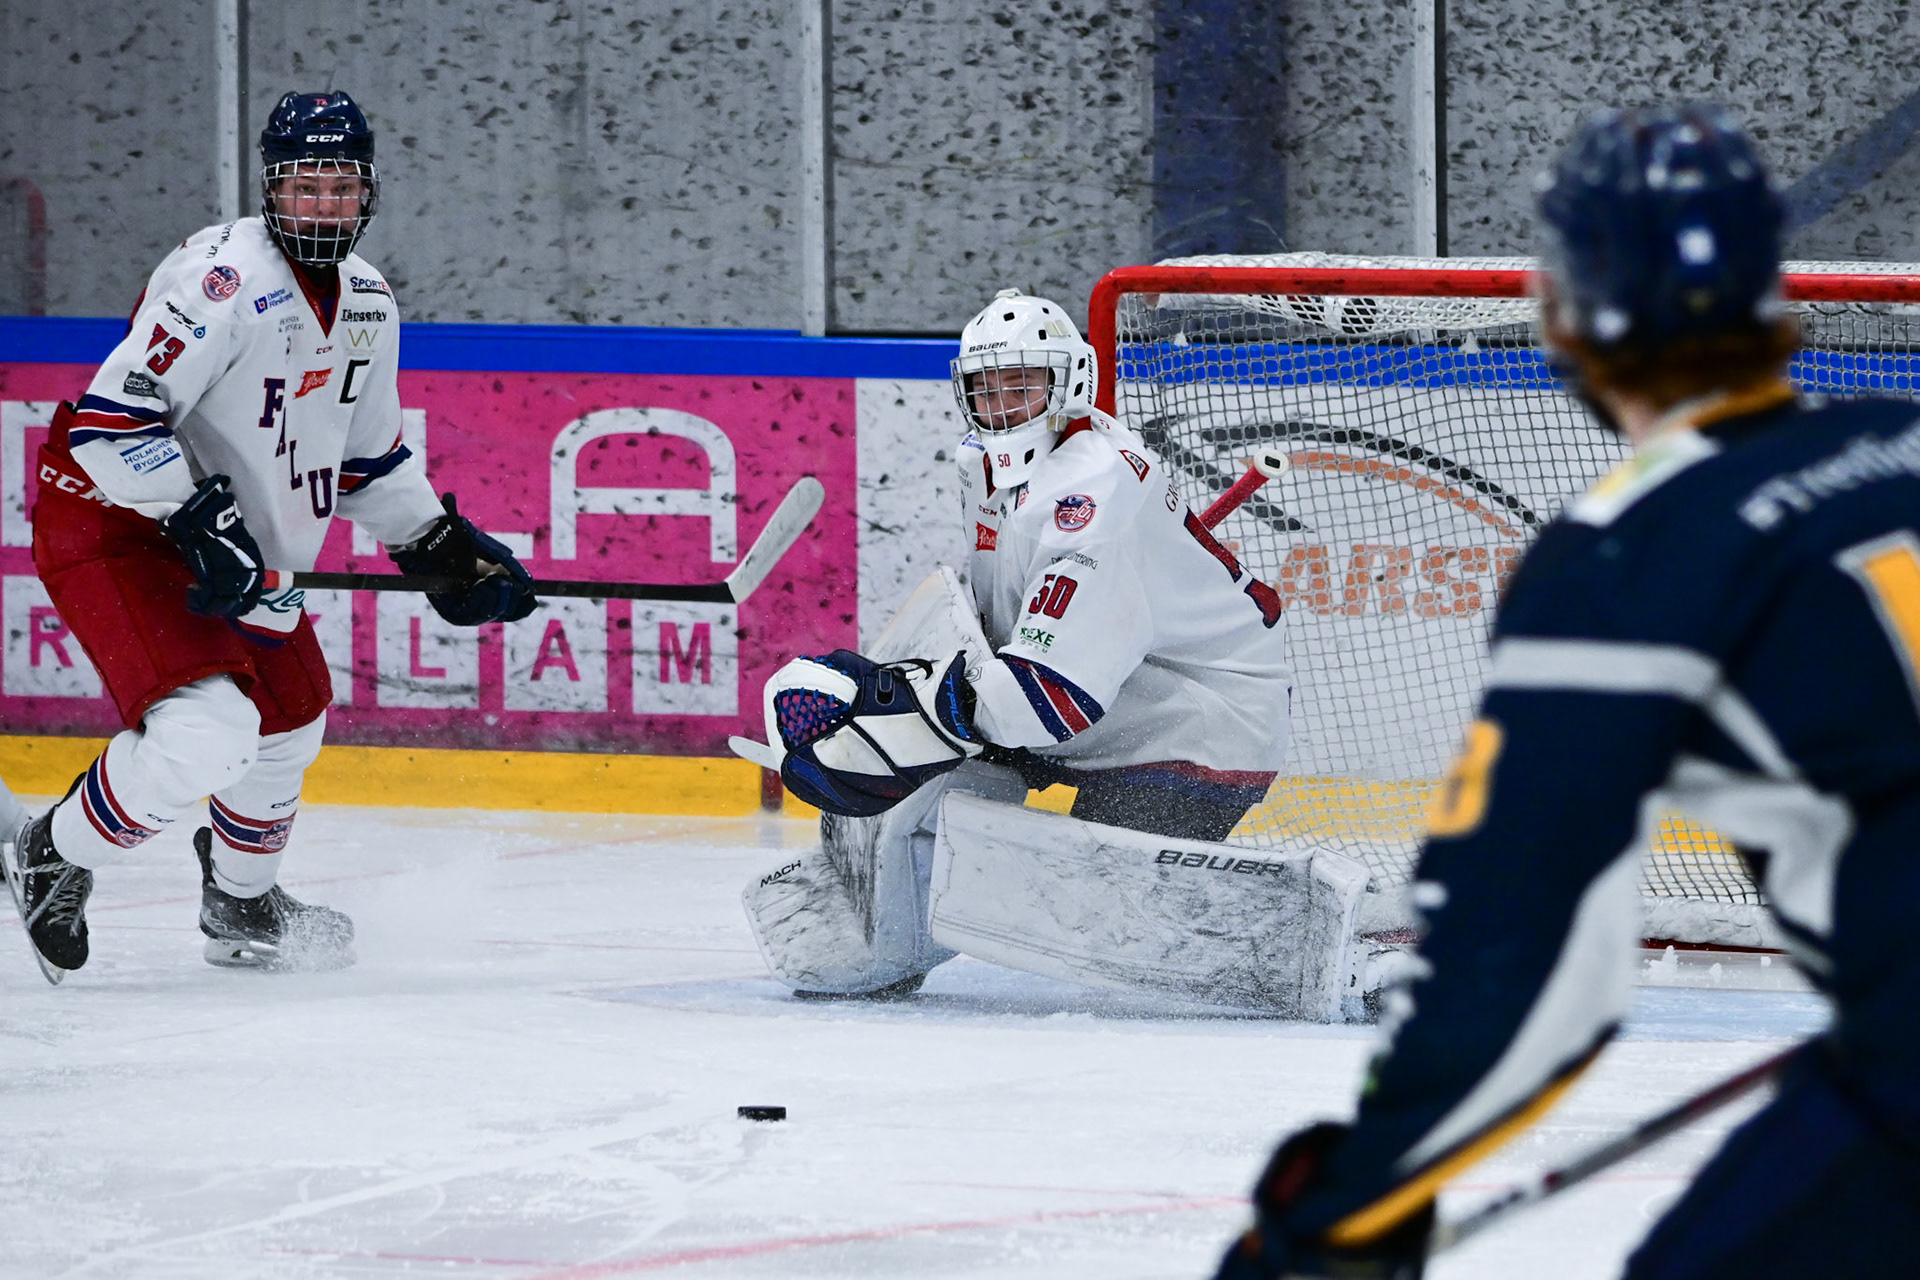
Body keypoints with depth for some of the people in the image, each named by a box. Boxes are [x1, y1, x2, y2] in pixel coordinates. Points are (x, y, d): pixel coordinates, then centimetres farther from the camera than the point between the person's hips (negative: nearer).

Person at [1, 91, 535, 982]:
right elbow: (111, 422, -29)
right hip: (110, 519, -9)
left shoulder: (367, 304, 4)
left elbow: (367, 459, 18)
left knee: (290, 717, 21)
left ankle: (240, 906, 47)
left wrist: (445, 549, 10)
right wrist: (199, 520, -34)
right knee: (206, 730, -25)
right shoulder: (222, 279, -24)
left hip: (237, 542, 9)